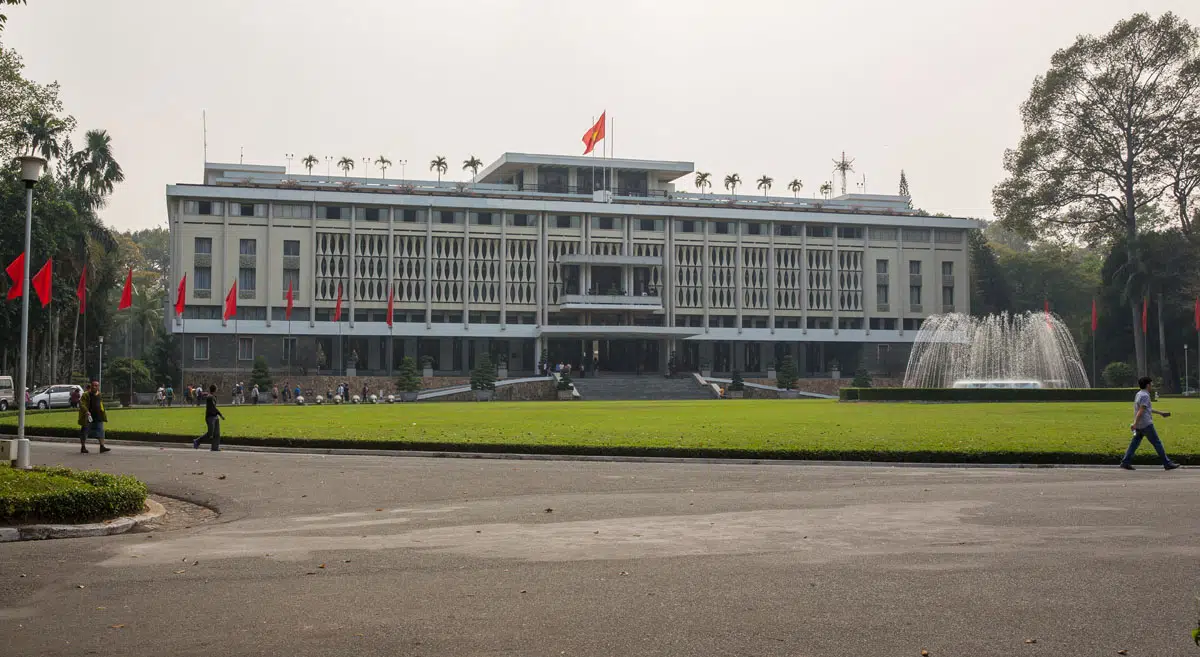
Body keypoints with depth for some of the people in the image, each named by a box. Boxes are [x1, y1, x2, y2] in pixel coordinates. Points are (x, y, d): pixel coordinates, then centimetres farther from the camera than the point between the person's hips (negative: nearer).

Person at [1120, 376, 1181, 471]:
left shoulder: (1139, 394, 17)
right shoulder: (1145, 396, -13)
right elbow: (1141, 411, -21)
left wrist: (1161, 413, 32)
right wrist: (1135, 424, -27)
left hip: (1139, 426, 9)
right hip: (1146, 425, -9)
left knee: (1135, 443, 6)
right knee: (1157, 443, -2)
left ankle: (1125, 462, 1)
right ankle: (1167, 464, 2)